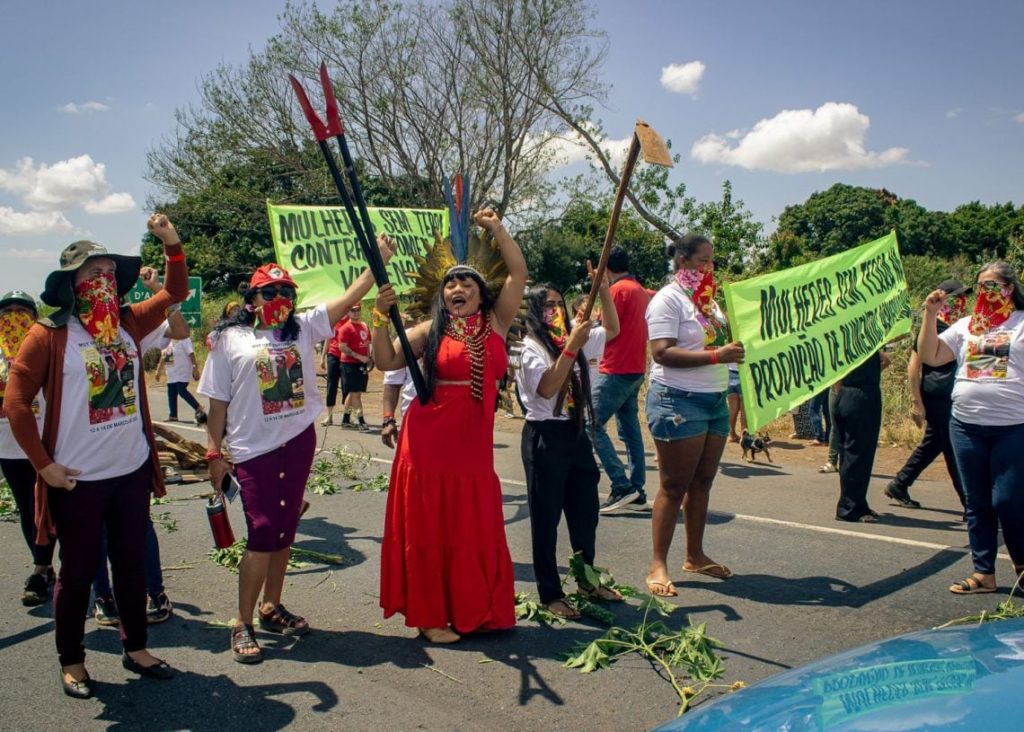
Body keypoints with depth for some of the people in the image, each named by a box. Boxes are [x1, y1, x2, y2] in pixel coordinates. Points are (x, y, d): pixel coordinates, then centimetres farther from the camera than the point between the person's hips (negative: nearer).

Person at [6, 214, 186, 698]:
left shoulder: (127, 325, 4)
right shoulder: (49, 335, -10)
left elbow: (175, 293, 13)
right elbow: (15, 403, -10)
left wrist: (171, 243, -2)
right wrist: (43, 464, -11)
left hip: (132, 471, 5)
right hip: (78, 478, -5)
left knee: (131, 562, 16)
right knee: (77, 571, 9)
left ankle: (135, 649, 31)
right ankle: (71, 663, 26)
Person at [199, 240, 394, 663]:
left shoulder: (304, 327, 6)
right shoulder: (228, 339, -1)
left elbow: (350, 297, -1)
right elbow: (218, 402, 0)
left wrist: (378, 260, -11)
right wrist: (214, 453, -2)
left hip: (298, 441, 4)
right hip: (253, 449, -4)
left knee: (285, 529, 13)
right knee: (262, 530, -8)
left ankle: (271, 607, 30)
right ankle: (242, 625, 4)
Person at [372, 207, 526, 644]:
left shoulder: (496, 323, 6)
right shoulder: (430, 330, 0)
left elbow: (519, 273, 3)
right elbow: (386, 362, -6)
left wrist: (496, 229, 3)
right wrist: (381, 317, -16)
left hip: (474, 444, 3)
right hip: (428, 442, -2)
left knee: (475, 531, 10)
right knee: (430, 530, 5)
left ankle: (475, 610, 25)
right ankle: (430, 616, 17)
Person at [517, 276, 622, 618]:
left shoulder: (574, 339, 10)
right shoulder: (531, 347, -11)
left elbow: (612, 329, 17)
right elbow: (546, 389, -24)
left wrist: (603, 289, 5)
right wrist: (571, 346, -27)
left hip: (576, 433, 7)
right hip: (544, 437, -7)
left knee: (585, 511, 16)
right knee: (546, 517, 3)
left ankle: (587, 580, 34)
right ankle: (550, 594, 13)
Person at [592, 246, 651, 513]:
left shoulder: (618, 290, -11)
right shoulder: (641, 291, 16)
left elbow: (609, 331, -14)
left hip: (617, 370, -9)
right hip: (636, 369, 9)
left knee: (593, 425, -8)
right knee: (630, 430, 11)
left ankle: (622, 486, -13)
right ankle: (637, 489, 12)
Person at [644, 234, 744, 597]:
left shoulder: (708, 298, 14)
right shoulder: (668, 299, -11)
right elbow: (663, 353, -21)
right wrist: (717, 355, -26)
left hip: (716, 399, 8)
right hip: (678, 402, -8)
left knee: (702, 483, 13)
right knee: (674, 486, -3)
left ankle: (695, 556, 25)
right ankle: (658, 565, 5)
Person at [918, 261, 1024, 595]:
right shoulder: (965, 326, 12)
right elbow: (929, 356, 6)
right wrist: (931, 315, 0)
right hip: (966, 425, 4)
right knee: (977, 502, 9)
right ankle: (983, 573, 19)